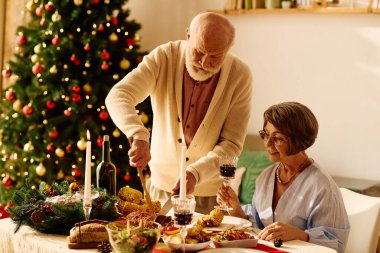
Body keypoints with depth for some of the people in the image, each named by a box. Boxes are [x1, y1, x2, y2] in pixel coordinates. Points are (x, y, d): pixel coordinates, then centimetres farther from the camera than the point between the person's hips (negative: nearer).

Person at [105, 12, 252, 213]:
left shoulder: (240, 76, -13)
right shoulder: (163, 57, -13)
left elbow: (232, 143, -13)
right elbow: (117, 96, -23)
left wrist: (195, 173, -28)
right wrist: (138, 135, -42)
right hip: (161, 185, 1)